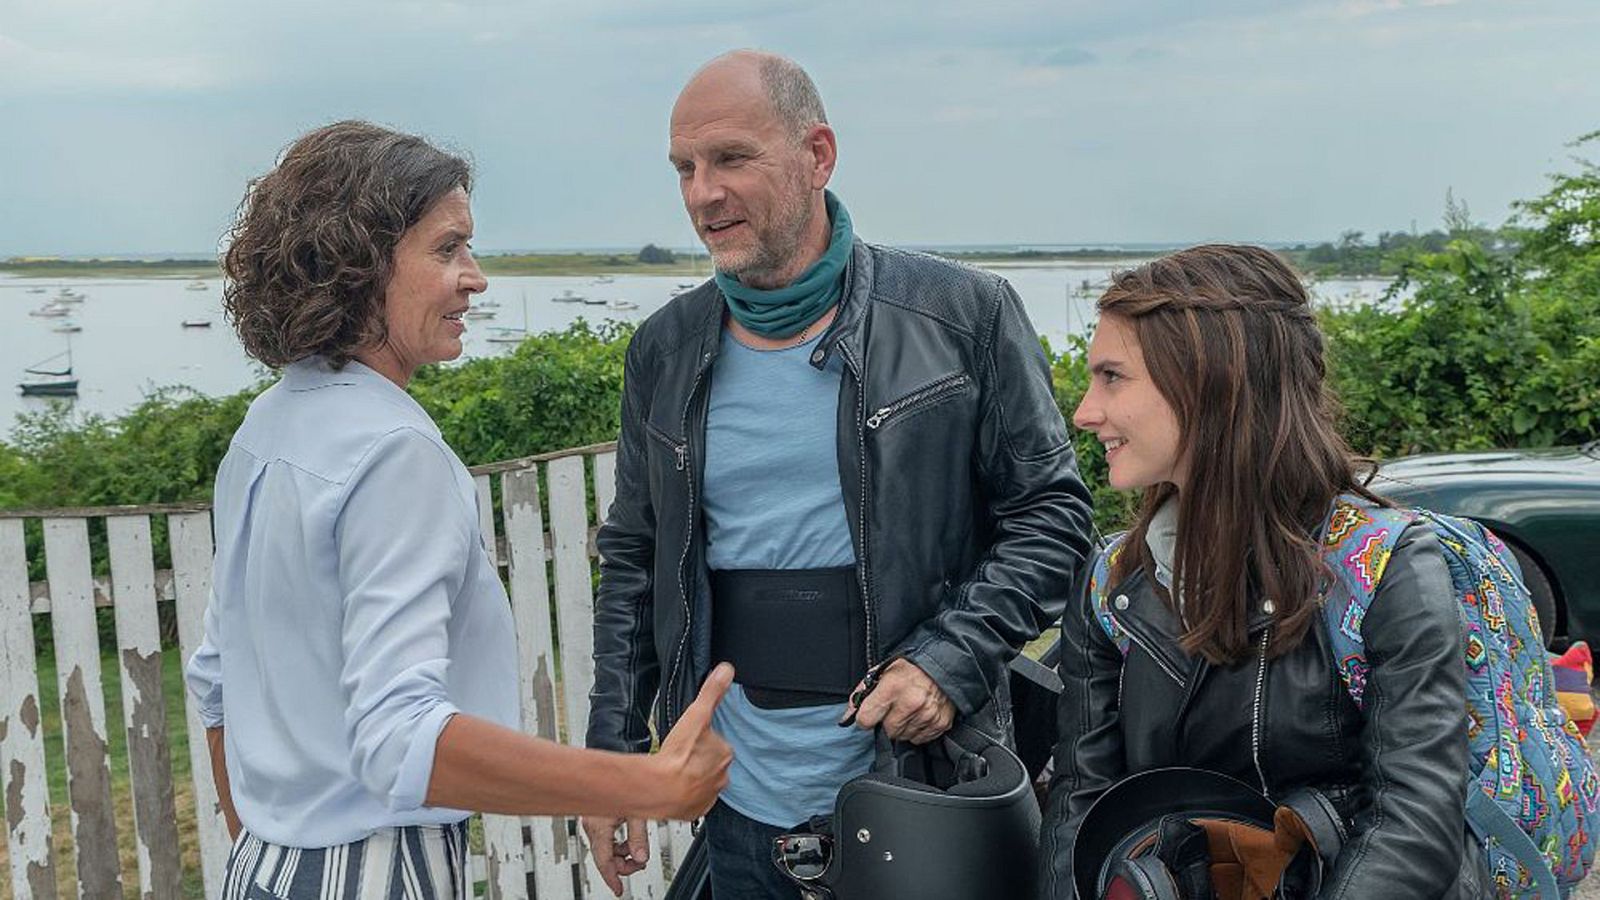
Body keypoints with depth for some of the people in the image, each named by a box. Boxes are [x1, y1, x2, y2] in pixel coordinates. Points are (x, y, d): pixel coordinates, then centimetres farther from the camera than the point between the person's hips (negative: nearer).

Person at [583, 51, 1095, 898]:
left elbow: (1051, 512, -4)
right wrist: (613, 755, 6)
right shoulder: (665, 351, 4)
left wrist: (953, 659, -17)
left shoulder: (963, 314, -8)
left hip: (926, 793, -3)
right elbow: (633, 564, 10)